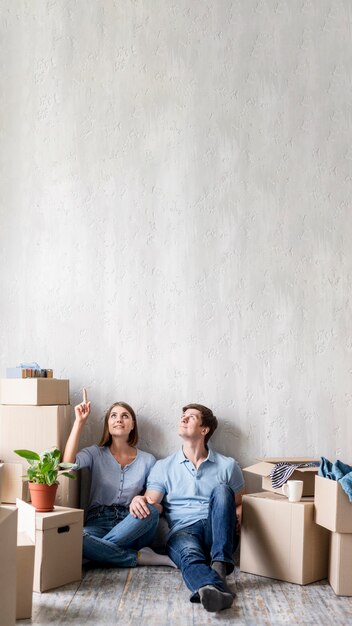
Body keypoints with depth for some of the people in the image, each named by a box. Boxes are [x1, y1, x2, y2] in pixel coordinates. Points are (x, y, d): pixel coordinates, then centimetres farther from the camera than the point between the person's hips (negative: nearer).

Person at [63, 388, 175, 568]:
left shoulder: (147, 460, 10)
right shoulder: (96, 453, 8)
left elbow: (158, 505, 9)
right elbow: (68, 463, -14)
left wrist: (143, 501, -17)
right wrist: (79, 421, -13)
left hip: (132, 527, 1)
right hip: (98, 523, -1)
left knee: (149, 510, -34)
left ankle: (100, 550, -21)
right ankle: (137, 558, -21)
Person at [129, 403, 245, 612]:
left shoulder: (227, 465, 16)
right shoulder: (164, 467, 16)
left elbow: (240, 503, 20)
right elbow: (151, 502, 5)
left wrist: (237, 516, -5)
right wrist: (139, 500, -20)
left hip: (218, 533, 1)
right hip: (182, 531, -1)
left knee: (222, 490, -27)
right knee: (189, 553, -37)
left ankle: (220, 565, -40)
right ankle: (217, 589, -69)